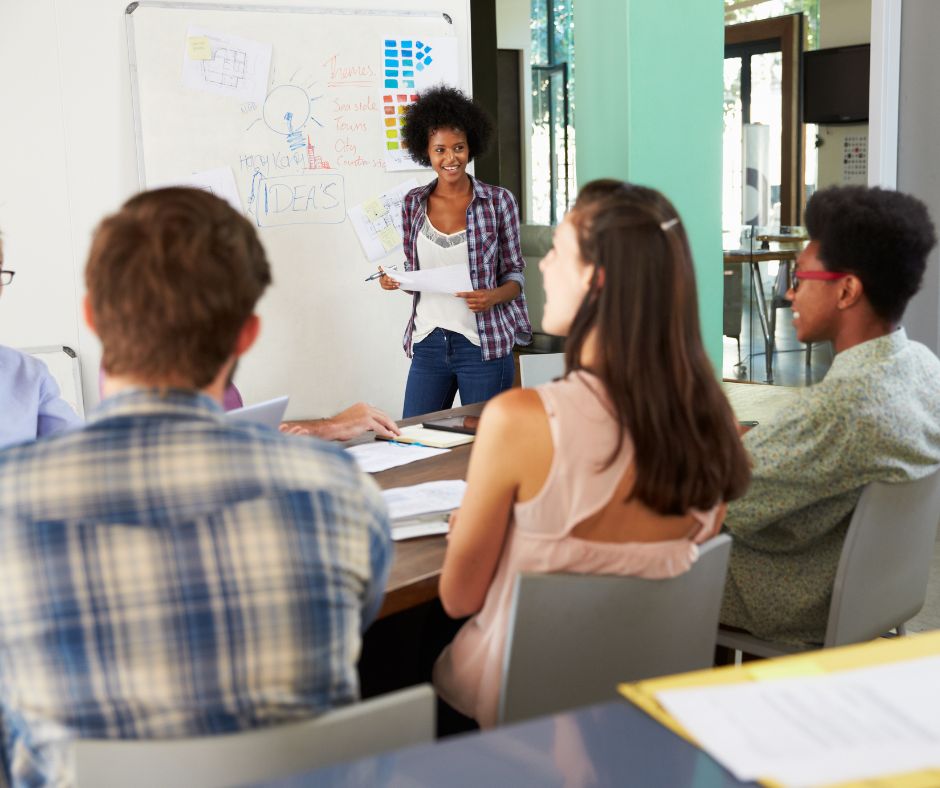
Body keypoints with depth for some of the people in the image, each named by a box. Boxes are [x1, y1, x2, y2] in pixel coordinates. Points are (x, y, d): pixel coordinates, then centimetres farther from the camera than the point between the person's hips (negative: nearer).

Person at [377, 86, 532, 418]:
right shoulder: (413, 203, 6)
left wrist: (493, 297, -17)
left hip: (484, 345, -2)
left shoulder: (499, 201, -2)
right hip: (428, 343, 3)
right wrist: (394, 280, -6)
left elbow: (515, 274, 3)